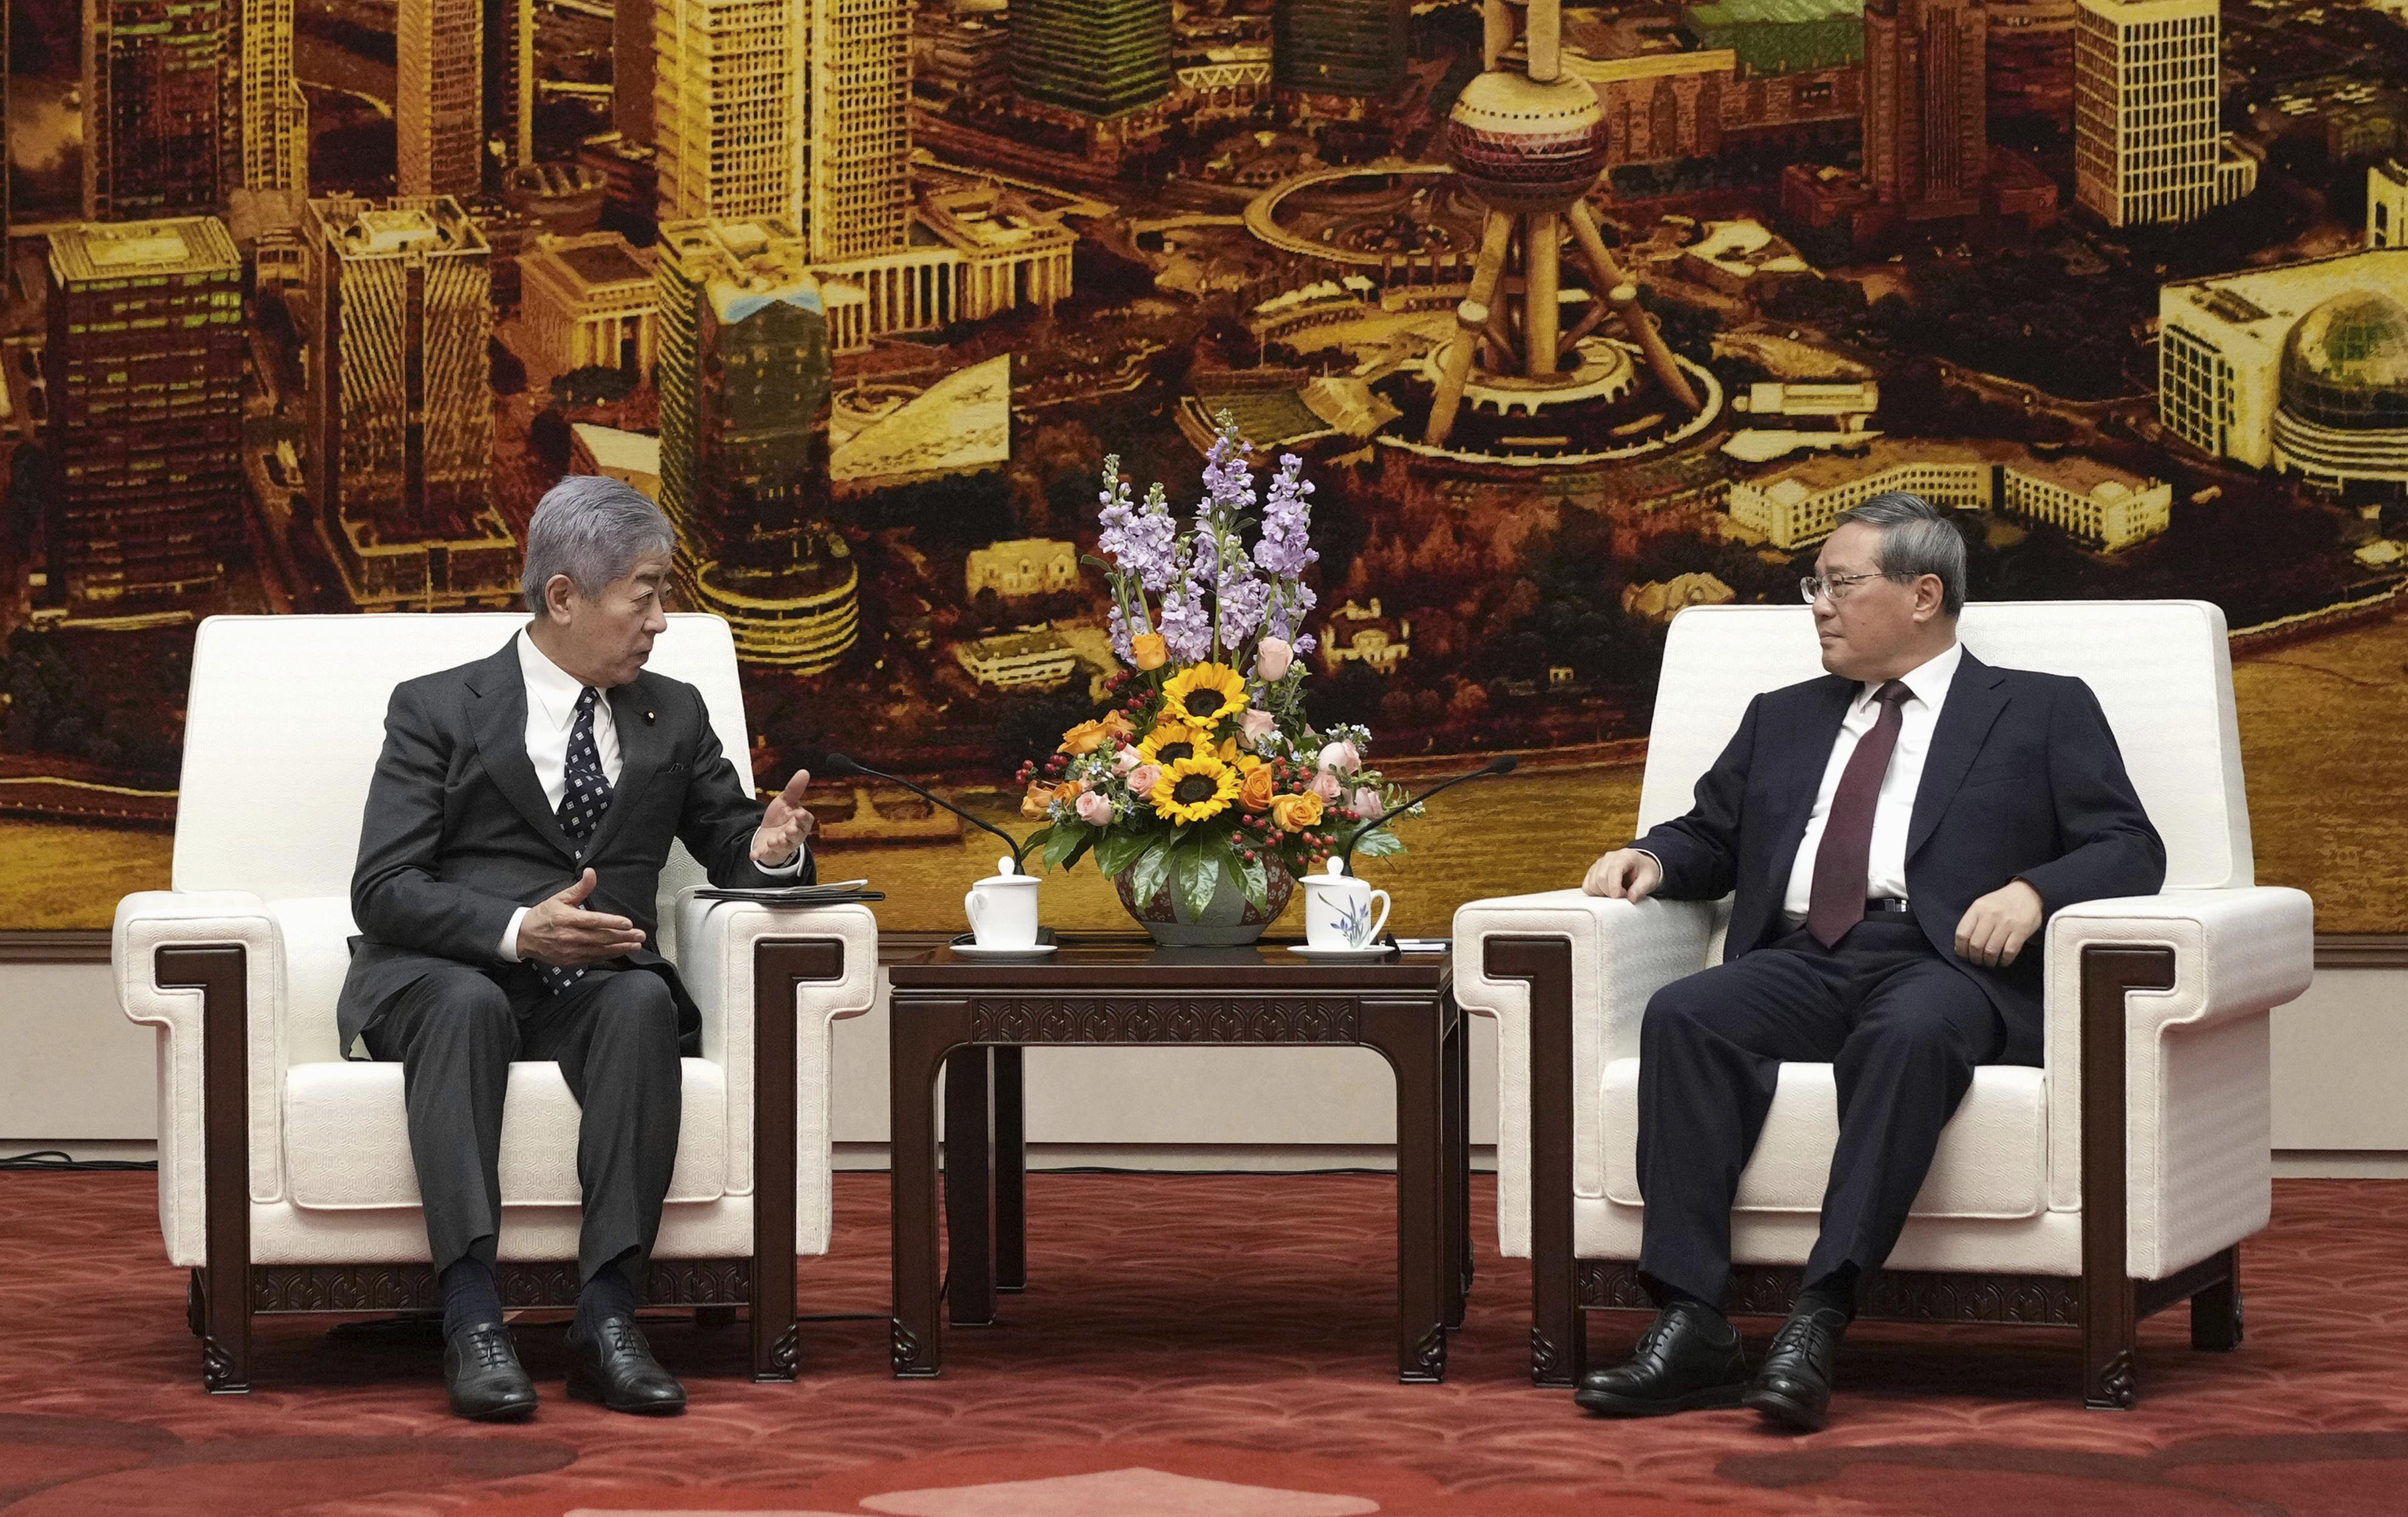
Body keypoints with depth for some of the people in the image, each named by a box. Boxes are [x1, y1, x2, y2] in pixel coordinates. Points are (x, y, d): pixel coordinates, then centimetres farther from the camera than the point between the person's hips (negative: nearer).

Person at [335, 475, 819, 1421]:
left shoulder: (674, 717, 17)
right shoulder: (438, 711, 4)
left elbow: (734, 853, 18)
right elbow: (383, 890, -5)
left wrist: (771, 852, -9)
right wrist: (517, 930, -22)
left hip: (595, 986, 3)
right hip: (441, 979, -3)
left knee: (643, 1003, -33)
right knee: (469, 1005, -38)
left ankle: (606, 1316, -39)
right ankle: (473, 1320, -45)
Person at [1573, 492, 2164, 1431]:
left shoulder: (2043, 713, 16)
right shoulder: (1784, 720, 31)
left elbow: (2129, 850, 7)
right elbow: (1712, 837, 35)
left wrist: (2032, 890, -14)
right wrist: (1653, 858, 11)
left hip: (1945, 964, -4)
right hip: (1800, 963, 4)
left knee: (1909, 1035, -40)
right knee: (1681, 1019, -29)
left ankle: (1819, 1325, -46)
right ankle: (1690, 1327, -36)